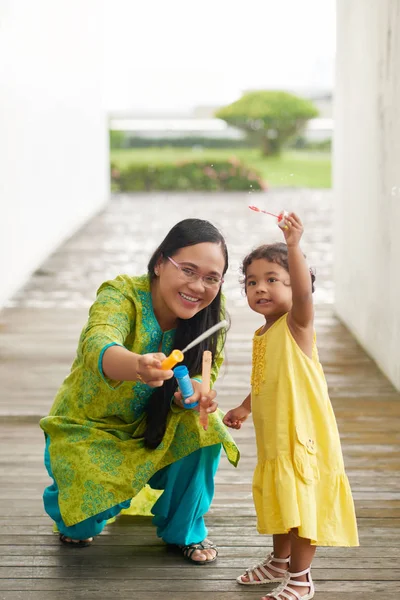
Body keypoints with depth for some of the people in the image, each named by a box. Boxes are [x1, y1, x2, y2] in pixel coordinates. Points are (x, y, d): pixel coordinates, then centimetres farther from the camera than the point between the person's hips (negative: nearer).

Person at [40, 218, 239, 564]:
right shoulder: (122, 295, -28)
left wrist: (195, 391, -41)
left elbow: (204, 374, -15)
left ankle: (184, 530, 1)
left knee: (203, 425, -24)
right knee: (100, 496, -27)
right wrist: (137, 366, -72)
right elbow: (99, 347, -48)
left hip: (152, 432, 3)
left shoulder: (208, 318, -13)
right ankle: (74, 518, 14)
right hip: (86, 429, -3)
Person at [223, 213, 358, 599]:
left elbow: (303, 291, -36)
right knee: (279, 500, 22)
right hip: (274, 436, 9)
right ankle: (281, 561, 41)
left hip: (303, 433, -9)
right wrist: (244, 408, 19)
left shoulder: (296, 322, -14)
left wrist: (294, 246, -46)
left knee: (303, 502, 0)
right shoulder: (262, 335, 10)